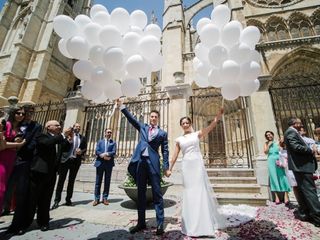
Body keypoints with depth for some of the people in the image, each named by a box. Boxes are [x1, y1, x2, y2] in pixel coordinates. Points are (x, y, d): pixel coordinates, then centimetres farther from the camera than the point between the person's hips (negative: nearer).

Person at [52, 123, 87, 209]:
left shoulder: (83, 138, 11)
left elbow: (85, 148, 11)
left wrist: (81, 151, -8)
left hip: (76, 161, 3)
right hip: (66, 159, -3)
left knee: (71, 181, 11)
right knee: (61, 180, 2)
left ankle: (68, 200, 21)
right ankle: (57, 200, 11)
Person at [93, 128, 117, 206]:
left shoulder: (113, 143, 10)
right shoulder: (100, 142, 14)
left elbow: (114, 152, -4)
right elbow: (97, 151, 0)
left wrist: (106, 154, -19)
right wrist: (103, 156, -14)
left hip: (109, 164, 0)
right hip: (100, 163, 0)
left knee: (107, 181, 5)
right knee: (98, 181, 4)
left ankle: (105, 198, 14)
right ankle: (97, 198, 12)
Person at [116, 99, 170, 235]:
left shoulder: (162, 133, 9)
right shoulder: (142, 127, 17)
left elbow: (165, 151, 6)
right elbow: (131, 119, 11)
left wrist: (166, 167, -1)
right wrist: (121, 106, 3)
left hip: (153, 163, -3)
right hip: (140, 161, 3)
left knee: (157, 193, 0)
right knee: (141, 193, 10)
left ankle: (160, 224, 11)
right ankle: (141, 223, 22)